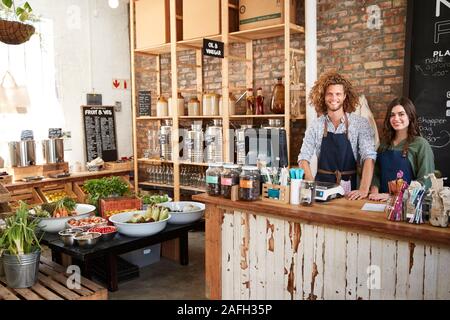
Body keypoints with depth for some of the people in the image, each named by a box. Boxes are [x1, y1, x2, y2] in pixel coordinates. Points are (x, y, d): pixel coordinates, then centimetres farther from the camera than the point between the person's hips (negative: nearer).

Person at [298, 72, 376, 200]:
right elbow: (304, 158, 0)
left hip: (349, 190, -1)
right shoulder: (315, 126, 3)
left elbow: (369, 157, -10)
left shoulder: (360, 124, -2)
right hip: (322, 186, 1)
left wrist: (364, 190, -22)